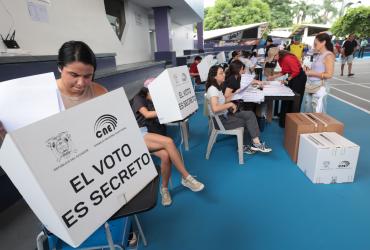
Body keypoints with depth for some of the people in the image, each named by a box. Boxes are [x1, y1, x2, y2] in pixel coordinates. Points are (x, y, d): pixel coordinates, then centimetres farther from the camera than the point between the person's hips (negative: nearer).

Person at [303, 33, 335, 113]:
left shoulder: (328, 55, -9)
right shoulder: (318, 55, 13)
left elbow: (328, 75, -16)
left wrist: (311, 73, -15)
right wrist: (308, 70, 4)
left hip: (319, 88, -8)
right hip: (310, 86, 8)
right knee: (307, 113, 12)